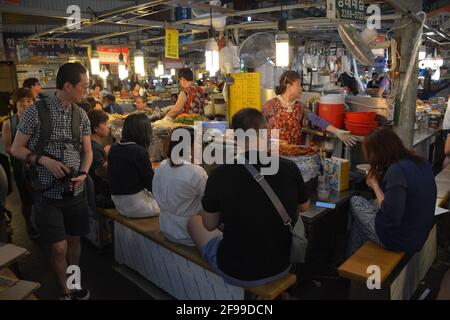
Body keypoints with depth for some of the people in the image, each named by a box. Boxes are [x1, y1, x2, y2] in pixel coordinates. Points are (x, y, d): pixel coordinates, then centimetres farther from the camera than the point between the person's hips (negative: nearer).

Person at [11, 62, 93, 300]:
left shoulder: (81, 115, 1)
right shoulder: (35, 112, -11)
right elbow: (16, 149, -5)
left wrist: (83, 173, -10)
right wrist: (44, 160, -21)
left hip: (75, 190, 4)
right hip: (49, 192, -3)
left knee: (75, 239, 16)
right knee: (59, 247, 2)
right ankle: (65, 292, 26)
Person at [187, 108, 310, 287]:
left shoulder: (220, 174, -22)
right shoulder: (290, 168, -14)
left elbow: (210, 225, -8)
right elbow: (304, 207, 5)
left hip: (237, 273, -3)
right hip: (282, 266, 4)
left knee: (194, 221, 21)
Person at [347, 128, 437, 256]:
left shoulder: (397, 170, -27)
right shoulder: (421, 162, 0)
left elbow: (390, 218, -28)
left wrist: (375, 185, -16)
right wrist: (379, 180, 2)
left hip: (400, 239, -8)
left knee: (355, 202, 7)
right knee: (367, 205, 19)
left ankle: (353, 257, 26)